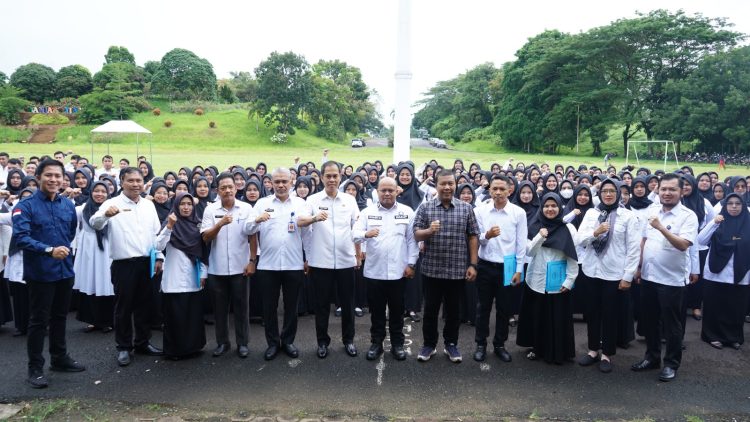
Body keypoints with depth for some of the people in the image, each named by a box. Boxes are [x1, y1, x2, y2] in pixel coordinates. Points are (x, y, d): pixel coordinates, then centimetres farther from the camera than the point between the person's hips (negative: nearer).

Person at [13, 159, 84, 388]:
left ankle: (59, 358, 32)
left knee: (60, 317, 17)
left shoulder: (68, 205, 5)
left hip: (65, 270, 5)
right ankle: (35, 367, 18)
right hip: (40, 272, -5)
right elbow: (21, 237, -23)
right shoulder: (26, 206, -12)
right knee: (39, 320, 4)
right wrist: (49, 250, -33)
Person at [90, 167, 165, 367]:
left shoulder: (149, 204, 9)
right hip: (124, 264, -4)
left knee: (145, 304, 13)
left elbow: (157, 232, 14)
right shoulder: (112, 204, -7)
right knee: (123, 306, 6)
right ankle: (123, 347, 18)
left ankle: (143, 342, 28)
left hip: (146, 262, 5)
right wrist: (106, 214, -44)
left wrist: (159, 257, 8)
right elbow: (94, 223, -22)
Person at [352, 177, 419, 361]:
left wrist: (411, 264, -3)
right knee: (376, 311, 11)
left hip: (398, 271, 0)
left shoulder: (407, 212, 2)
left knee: (397, 311, 11)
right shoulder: (367, 212, 2)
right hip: (374, 271, 0)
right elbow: (354, 233, -8)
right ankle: (376, 343, 24)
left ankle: (397, 344, 24)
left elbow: (412, 239, 2)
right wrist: (365, 234, -30)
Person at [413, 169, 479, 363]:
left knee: (453, 310, 12)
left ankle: (451, 344, 28)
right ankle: (429, 344, 25)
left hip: (458, 270, 1)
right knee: (431, 309, 9)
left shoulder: (466, 208, 2)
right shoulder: (425, 207, 0)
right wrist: (429, 230, -25)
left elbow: (473, 237, 2)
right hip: (432, 269, 0)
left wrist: (473, 264, -3)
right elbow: (416, 235, -3)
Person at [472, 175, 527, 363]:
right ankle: (481, 344, 24)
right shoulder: (480, 211, -4)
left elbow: (521, 243, -2)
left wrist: (519, 270, -3)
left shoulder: (519, 212, -5)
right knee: (484, 307, 11)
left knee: (503, 308, 11)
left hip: (507, 267, 0)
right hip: (485, 266, 0)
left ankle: (500, 345, 27)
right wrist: (486, 235, -25)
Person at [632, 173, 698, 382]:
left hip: (672, 279, -5)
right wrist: (639, 266, 11)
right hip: (648, 276, 5)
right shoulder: (652, 209, 5)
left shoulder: (688, 216, -12)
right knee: (649, 320, 16)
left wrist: (661, 227, -33)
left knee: (671, 324, 7)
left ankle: (671, 363, 23)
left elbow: (683, 245, -24)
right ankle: (652, 357, 32)